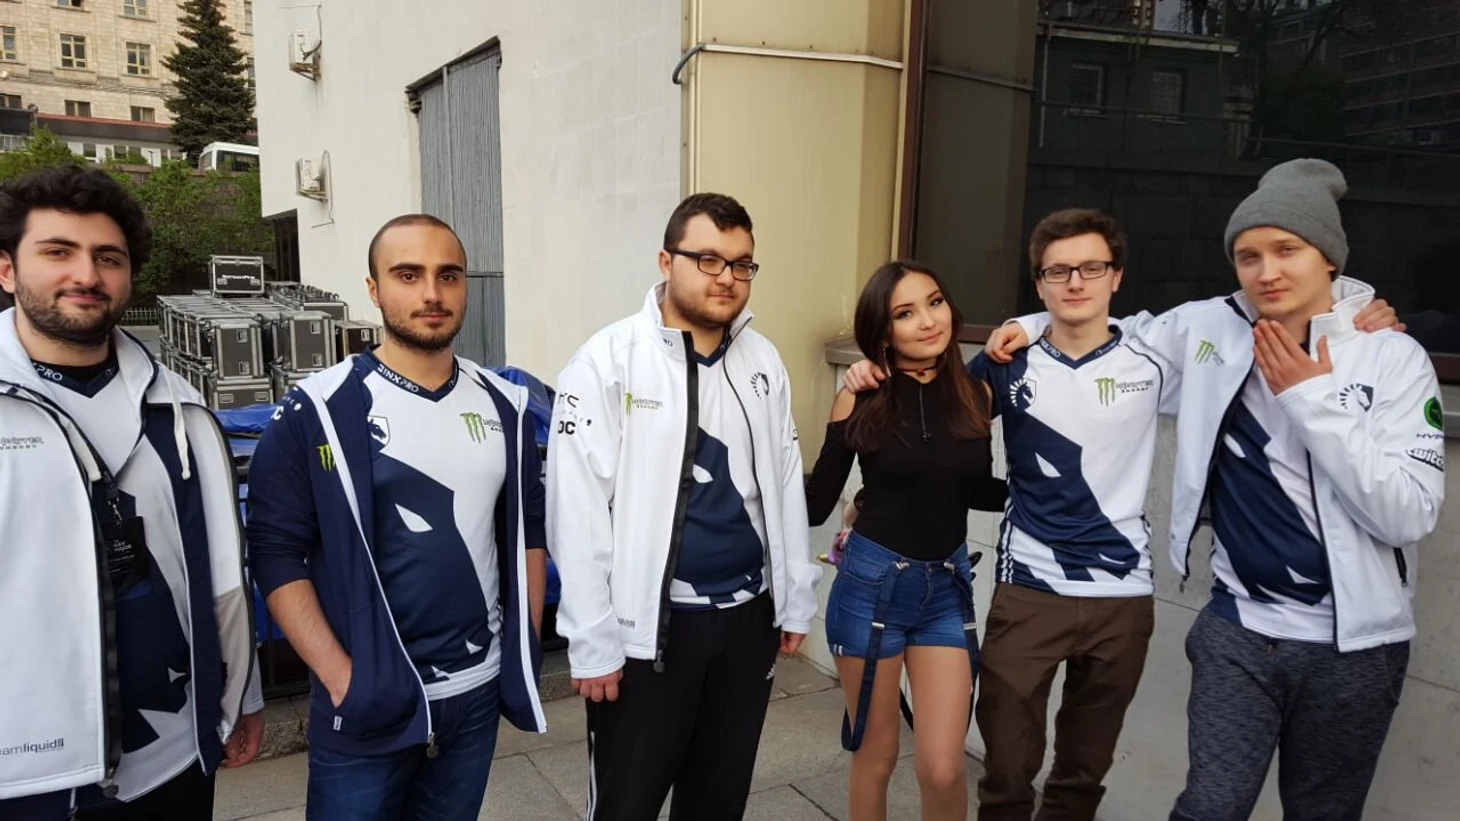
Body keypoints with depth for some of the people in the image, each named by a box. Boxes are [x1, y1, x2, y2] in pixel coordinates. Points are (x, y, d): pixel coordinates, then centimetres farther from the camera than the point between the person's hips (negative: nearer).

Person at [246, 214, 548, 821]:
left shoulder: (504, 406, 2)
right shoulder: (316, 411, -10)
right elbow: (276, 553, -10)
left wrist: (527, 651, 7)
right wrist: (341, 677, -15)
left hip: (478, 692, 4)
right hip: (366, 705, -3)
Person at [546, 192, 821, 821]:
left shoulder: (763, 360, 4)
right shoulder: (607, 362, -13)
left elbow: (785, 486, 10)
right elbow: (579, 514, -14)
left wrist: (796, 600, 12)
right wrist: (593, 641, -13)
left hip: (748, 615, 5)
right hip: (647, 625, -4)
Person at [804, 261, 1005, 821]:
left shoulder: (976, 394, -1)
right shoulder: (861, 399, -9)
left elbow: (976, 490, 12)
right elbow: (816, 503, -7)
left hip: (947, 588, 2)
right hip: (871, 584, -2)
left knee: (943, 768, 0)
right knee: (875, 756, 12)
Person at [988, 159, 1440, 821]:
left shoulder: (1395, 357, -8)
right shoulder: (1207, 328, -2)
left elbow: (1409, 516, -15)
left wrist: (1314, 401, -19)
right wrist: (1037, 325, 3)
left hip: (1354, 644, 0)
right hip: (1238, 628, 1)